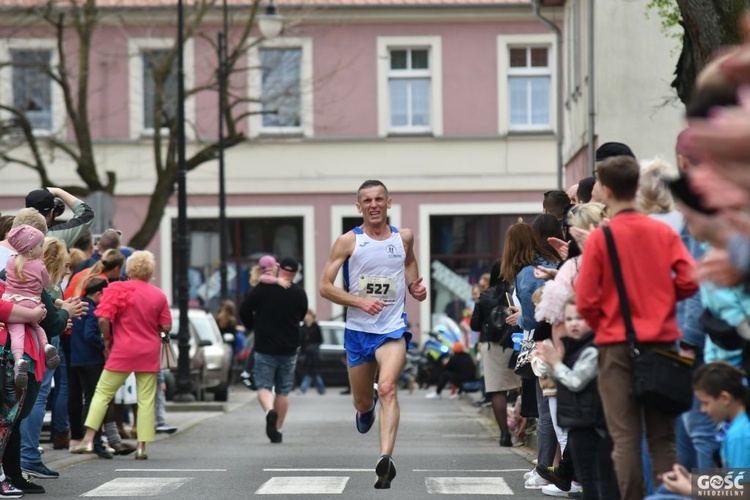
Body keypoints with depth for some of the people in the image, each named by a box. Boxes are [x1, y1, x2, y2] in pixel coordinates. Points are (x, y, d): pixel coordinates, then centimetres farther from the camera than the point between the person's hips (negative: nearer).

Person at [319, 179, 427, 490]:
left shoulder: (404, 237, 3)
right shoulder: (348, 241, -5)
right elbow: (325, 287, -6)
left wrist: (416, 288, 3)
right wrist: (360, 302, -19)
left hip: (393, 329, -1)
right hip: (358, 330, 1)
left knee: (388, 388, -25)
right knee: (362, 402, 14)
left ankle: (386, 458, -35)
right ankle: (366, 411, 54)